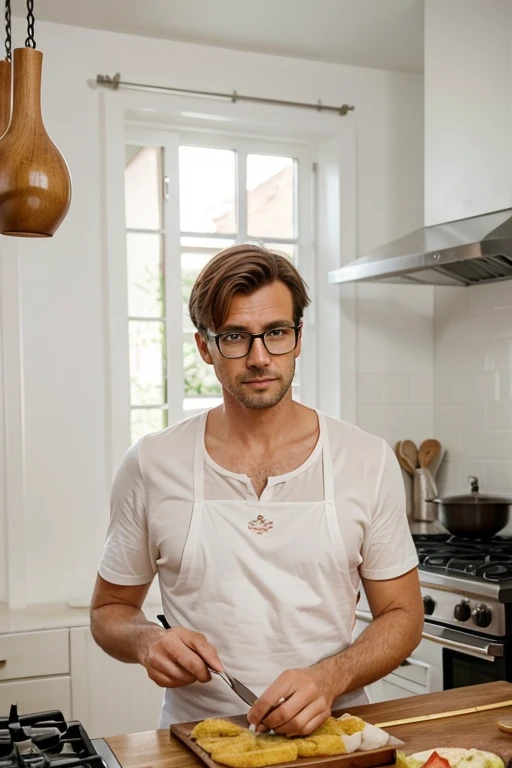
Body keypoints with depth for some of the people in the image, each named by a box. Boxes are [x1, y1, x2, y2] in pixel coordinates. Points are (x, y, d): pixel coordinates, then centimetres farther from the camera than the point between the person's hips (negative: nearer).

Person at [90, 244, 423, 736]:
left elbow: (402, 614, 4)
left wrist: (329, 678, -14)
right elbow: (110, 609, 10)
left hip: (329, 732, 0)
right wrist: (147, 642, -12)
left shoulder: (368, 461, -1)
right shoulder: (149, 465, -1)